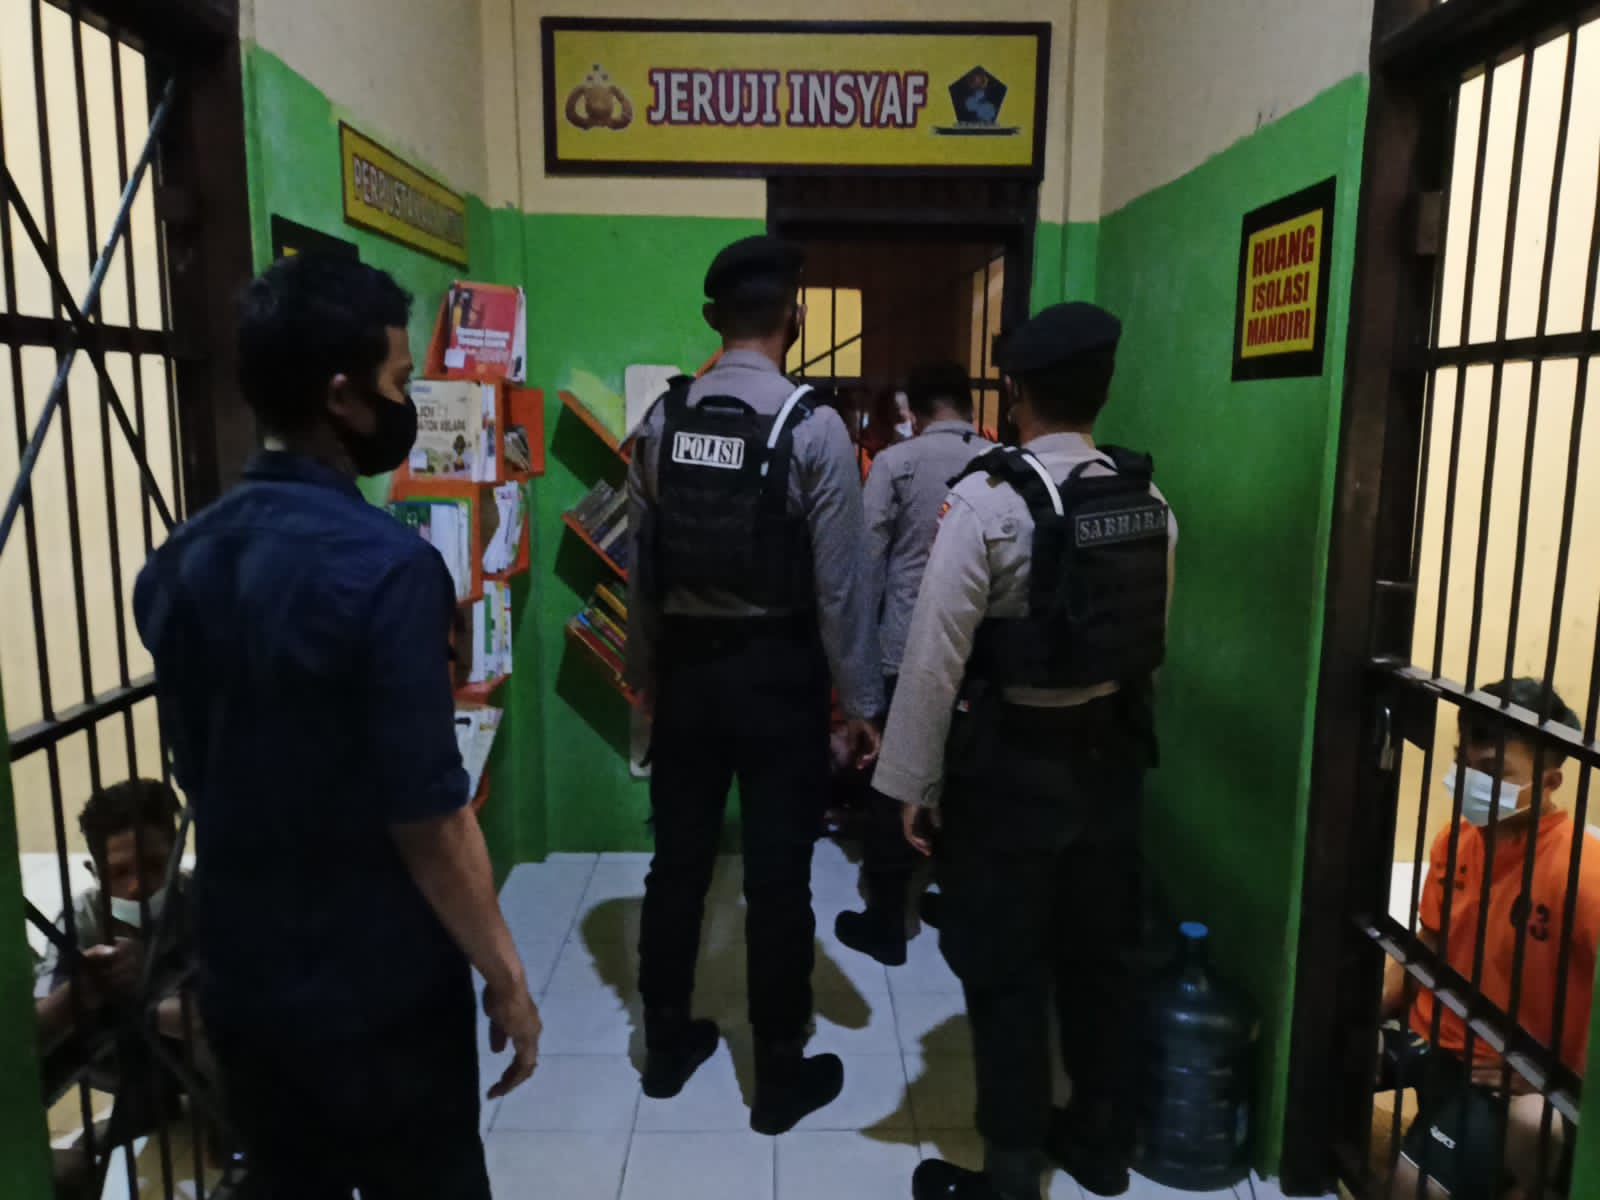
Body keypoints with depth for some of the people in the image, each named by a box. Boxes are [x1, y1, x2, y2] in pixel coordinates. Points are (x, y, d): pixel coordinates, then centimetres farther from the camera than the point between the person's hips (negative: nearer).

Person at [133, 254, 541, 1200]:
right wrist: (505, 976, -11)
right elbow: (427, 814, -23)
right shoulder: (386, 566, -24)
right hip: (380, 984, -6)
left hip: (240, 972, 7)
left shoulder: (179, 561, -1)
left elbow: (196, 769, 8)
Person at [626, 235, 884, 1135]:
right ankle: (780, 1075, 23)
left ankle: (668, 1045, 33)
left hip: (686, 666, 5)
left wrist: (645, 672, 16)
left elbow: (641, 565, 4)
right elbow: (840, 581, -13)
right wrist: (862, 702, -4)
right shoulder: (813, 426, -13)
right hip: (776, 671, -4)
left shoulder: (662, 419, 0)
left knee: (679, 861, 16)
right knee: (779, 876, 7)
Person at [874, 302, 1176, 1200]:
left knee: (1005, 974, 9)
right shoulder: (1151, 504, -1)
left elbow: (936, 656, -19)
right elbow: (1152, 645, 7)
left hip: (1009, 766, -6)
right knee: (1097, 957, 20)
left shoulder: (990, 500, -19)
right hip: (1111, 758, 6)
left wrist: (915, 781, -10)